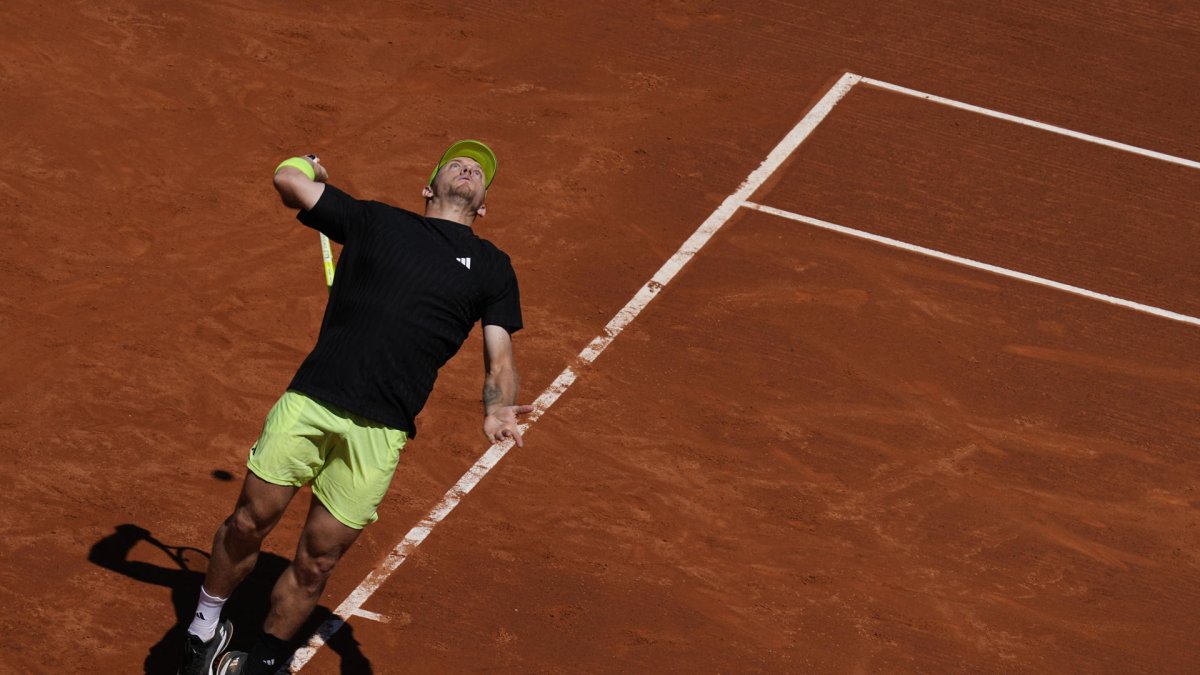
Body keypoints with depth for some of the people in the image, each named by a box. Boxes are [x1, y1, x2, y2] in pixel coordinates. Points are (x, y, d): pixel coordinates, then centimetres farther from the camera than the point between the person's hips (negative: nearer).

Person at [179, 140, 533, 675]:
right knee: (250, 522, 3)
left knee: (316, 562, 4)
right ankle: (203, 631, 28)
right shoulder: (375, 221, 13)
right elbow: (287, 179, 13)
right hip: (308, 400, 0)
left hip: (378, 432, 0)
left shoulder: (493, 268, 16)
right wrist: (307, 169, 34)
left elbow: (499, 359, 8)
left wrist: (497, 409, -11)